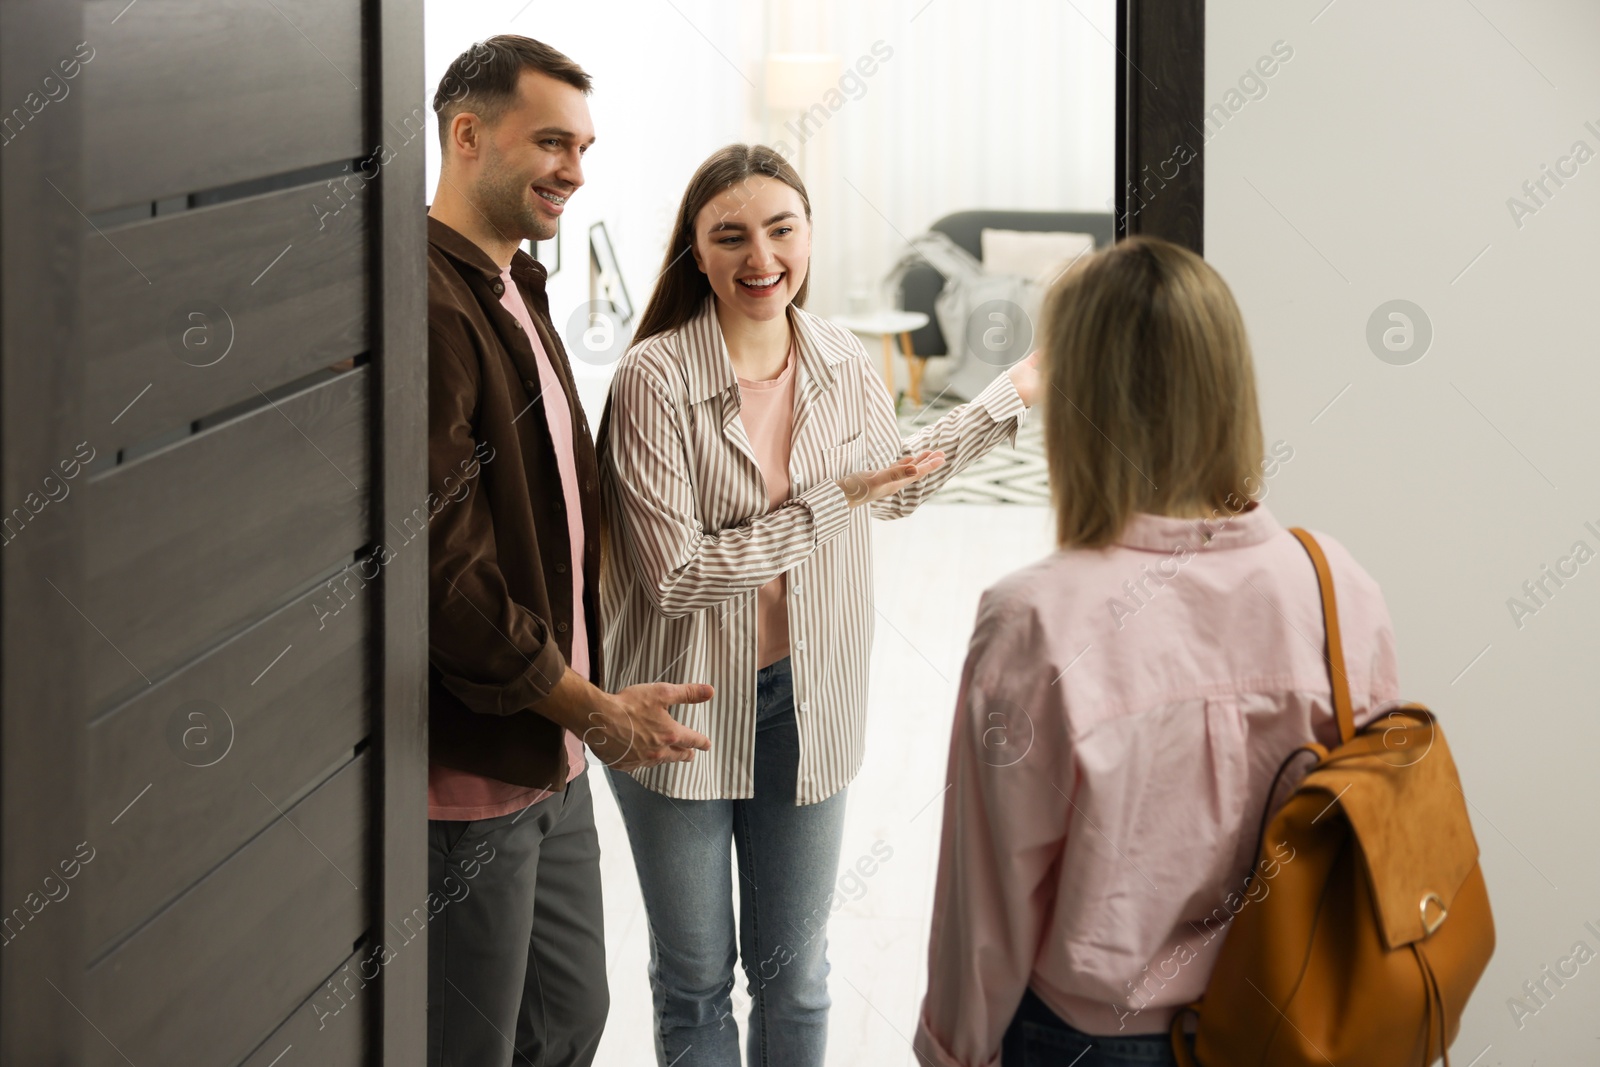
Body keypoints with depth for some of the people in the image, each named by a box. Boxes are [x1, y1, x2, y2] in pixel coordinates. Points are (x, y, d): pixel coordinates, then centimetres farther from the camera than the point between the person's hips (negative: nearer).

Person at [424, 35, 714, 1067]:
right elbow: (439, 560, -23)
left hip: (552, 753, 10)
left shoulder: (517, 294, 16)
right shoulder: (429, 305, -19)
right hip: (468, 773, -10)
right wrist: (588, 705, -16)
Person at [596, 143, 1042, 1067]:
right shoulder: (654, 381, -20)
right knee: (695, 978, 14)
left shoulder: (844, 365, -3)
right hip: (685, 710, -4)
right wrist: (830, 503, -23)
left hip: (807, 704, 4)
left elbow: (895, 488, 17)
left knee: (796, 973, 16)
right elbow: (677, 574, -23)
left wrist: (1009, 400, 18)